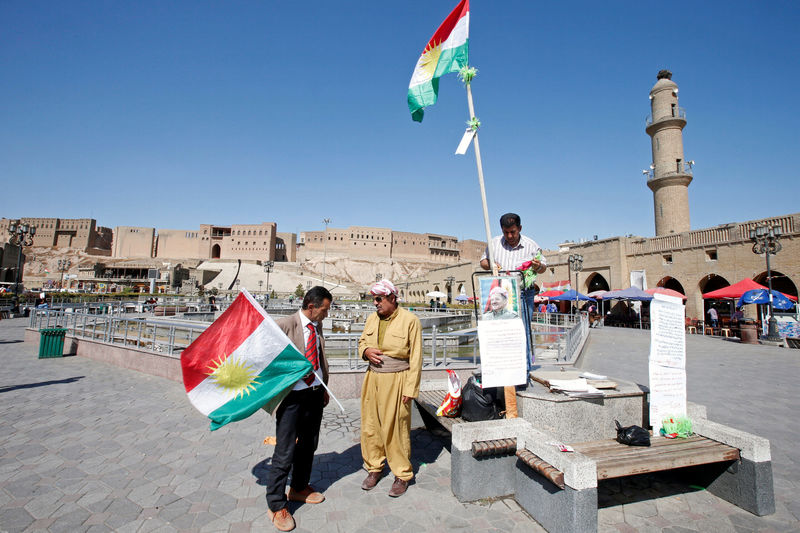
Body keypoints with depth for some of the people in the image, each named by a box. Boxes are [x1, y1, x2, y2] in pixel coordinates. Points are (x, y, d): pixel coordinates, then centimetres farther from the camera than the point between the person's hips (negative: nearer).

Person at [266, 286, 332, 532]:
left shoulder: (317, 327, 7)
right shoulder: (284, 325, -16)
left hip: (315, 394, 7)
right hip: (293, 396, -7)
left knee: (308, 445, 21)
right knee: (285, 451, 2)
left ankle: (299, 488, 43)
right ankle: (276, 505, 23)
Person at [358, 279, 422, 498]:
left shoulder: (409, 320, -9)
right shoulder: (372, 319, 8)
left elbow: (415, 357, -9)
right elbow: (362, 341, 23)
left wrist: (410, 389, -11)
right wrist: (366, 351, -2)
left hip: (396, 381, -5)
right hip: (373, 378, 6)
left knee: (396, 428, 1)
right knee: (370, 425, 10)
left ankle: (402, 475, 21)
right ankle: (374, 468, 32)